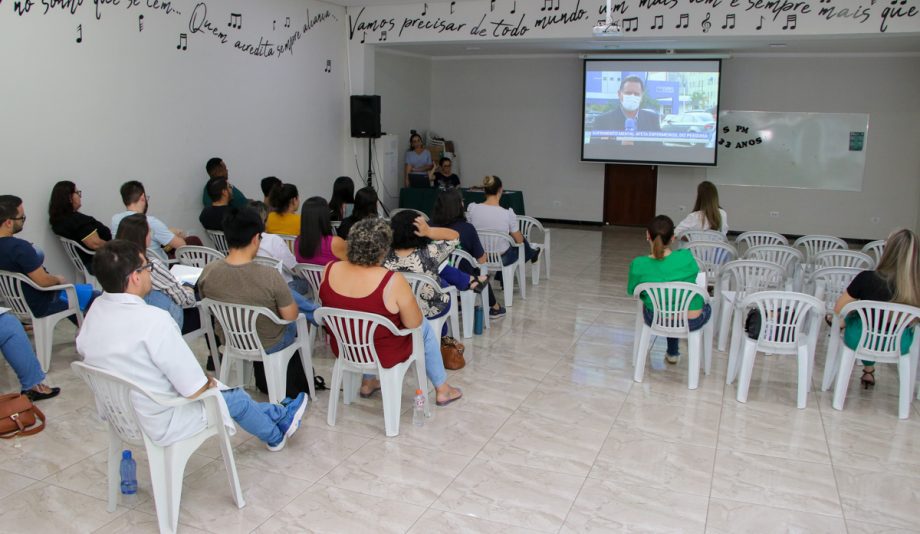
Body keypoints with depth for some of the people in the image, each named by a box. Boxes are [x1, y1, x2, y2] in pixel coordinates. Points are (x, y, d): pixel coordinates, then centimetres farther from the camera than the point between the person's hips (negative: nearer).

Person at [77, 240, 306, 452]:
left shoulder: (94, 312, -9)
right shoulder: (153, 320, -32)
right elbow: (195, 389, -28)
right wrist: (209, 382, -3)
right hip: (164, 426, -7)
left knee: (216, 384, 26)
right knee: (236, 397, 19)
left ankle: (278, 414, 47)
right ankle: (276, 435, 49)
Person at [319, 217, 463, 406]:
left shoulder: (329, 270, -16)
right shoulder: (393, 281, -30)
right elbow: (414, 324, -18)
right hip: (384, 354, -4)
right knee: (425, 328, 22)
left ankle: (368, 382, 43)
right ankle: (442, 390, 35)